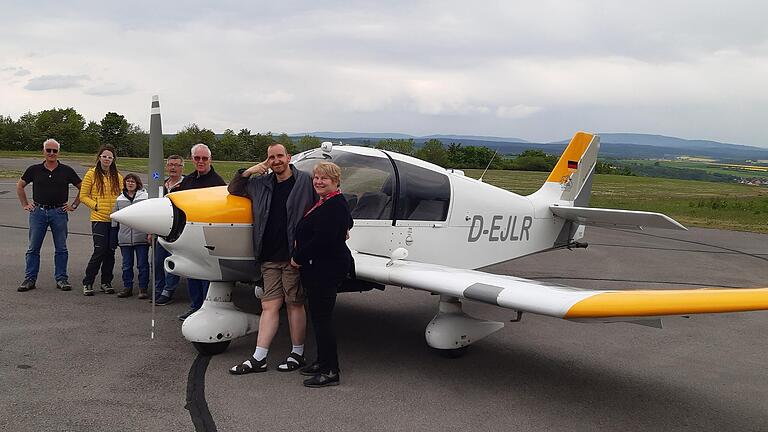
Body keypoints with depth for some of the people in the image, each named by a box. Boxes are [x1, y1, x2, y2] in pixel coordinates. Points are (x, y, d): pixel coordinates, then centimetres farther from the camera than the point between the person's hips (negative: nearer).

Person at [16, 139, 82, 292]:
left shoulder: (66, 171, 2)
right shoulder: (34, 170, 4)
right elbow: (20, 186, 18)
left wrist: (74, 205, 5)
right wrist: (25, 204, 11)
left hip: (59, 212, -1)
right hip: (38, 212, 1)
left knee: (61, 249, 3)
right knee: (33, 248, 3)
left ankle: (61, 279, 11)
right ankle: (30, 279, 10)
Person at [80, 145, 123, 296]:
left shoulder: (117, 176, 11)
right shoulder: (92, 174, 0)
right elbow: (83, 196, 1)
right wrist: (96, 205, -10)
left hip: (114, 219, 4)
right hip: (99, 218, -4)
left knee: (110, 252, 8)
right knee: (99, 251, -9)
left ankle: (106, 282, 18)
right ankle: (87, 283, 3)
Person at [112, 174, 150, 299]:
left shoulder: (145, 197, 2)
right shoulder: (120, 199, 13)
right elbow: (115, 219, 18)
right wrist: (114, 237, 14)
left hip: (141, 238, -3)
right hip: (124, 239, 4)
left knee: (142, 265, 1)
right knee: (126, 265, 10)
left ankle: (143, 289, 8)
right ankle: (127, 287, 19)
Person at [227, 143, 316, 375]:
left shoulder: (304, 181, -1)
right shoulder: (261, 184, 14)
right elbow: (234, 190, 27)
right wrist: (248, 172, 9)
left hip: (293, 256, -4)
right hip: (270, 257, 4)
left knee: (294, 304, 4)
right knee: (269, 306, 5)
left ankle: (297, 354, 16)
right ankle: (258, 358, 6)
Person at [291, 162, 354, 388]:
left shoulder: (334, 205, -18)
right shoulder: (324, 203, 14)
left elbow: (322, 239, -25)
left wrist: (298, 258, -13)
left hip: (327, 269, -11)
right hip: (318, 269, 11)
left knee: (322, 317, -6)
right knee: (318, 315, 17)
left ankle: (330, 371, 0)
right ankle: (323, 362, 28)